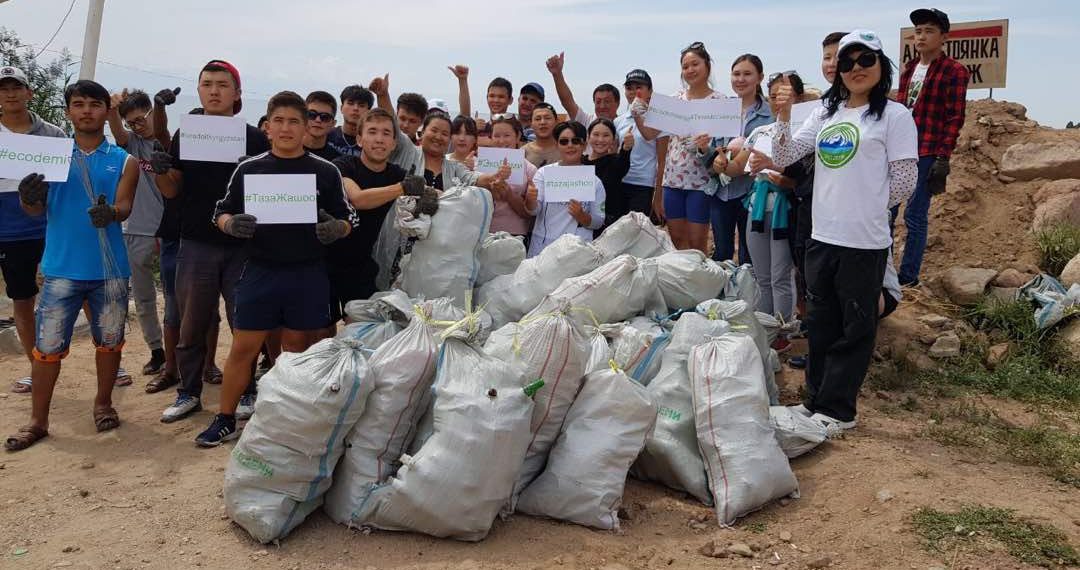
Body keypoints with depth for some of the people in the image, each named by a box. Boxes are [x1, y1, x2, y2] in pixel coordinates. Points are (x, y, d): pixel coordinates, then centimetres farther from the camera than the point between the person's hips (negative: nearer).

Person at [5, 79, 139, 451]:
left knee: (109, 340, 11)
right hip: (63, 267, 0)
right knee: (48, 345, 1)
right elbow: (36, 209, -1)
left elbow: (124, 206, -8)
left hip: (110, 269, 0)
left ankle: (103, 403, 29)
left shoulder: (123, 161, 3)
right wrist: (29, 198, -25)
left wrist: (111, 212, -33)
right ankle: (37, 420, 12)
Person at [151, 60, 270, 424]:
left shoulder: (254, 138, 2)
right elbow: (171, 191, 10)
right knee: (191, 326, 8)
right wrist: (161, 170, -11)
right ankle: (189, 393, 22)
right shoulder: (184, 135, 8)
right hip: (196, 244, 2)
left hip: (242, 245, -2)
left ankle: (247, 392, 18)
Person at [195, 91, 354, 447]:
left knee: (298, 349, 10)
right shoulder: (249, 169, 6)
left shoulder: (326, 172, 4)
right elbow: (221, 214, 8)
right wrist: (231, 224, -15)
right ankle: (225, 420, 17)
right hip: (260, 273, 1)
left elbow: (346, 220, 6)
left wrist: (335, 228, -17)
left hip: (308, 275, 0)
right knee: (243, 348, 3)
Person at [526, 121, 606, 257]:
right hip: (542, 246, 0)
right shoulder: (544, 172, 5)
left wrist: (582, 217, -13)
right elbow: (533, 210, -4)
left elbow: (599, 222, 7)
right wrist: (530, 199, -26)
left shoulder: (594, 181, 5)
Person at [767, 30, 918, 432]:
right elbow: (783, 158, 6)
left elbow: (904, 183, -5)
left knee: (854, 330, 4)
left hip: (864, 242, -6)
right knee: (821, 324, 14)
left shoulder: (894, 115, -4)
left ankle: (837, 410, 14)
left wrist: (866, 209, 4)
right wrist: (784, 116, -7)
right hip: (821, 237, 6)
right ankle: (816, 400, 27)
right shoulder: (826, 115, 12)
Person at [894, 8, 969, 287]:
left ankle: (908, 277, 7)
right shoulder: (909, 69, 14)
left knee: (915, 216, -2)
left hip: (927, 155, -6)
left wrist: (943, 158, -15)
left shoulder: (954, 72, -4)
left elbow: (954, 119, -8)